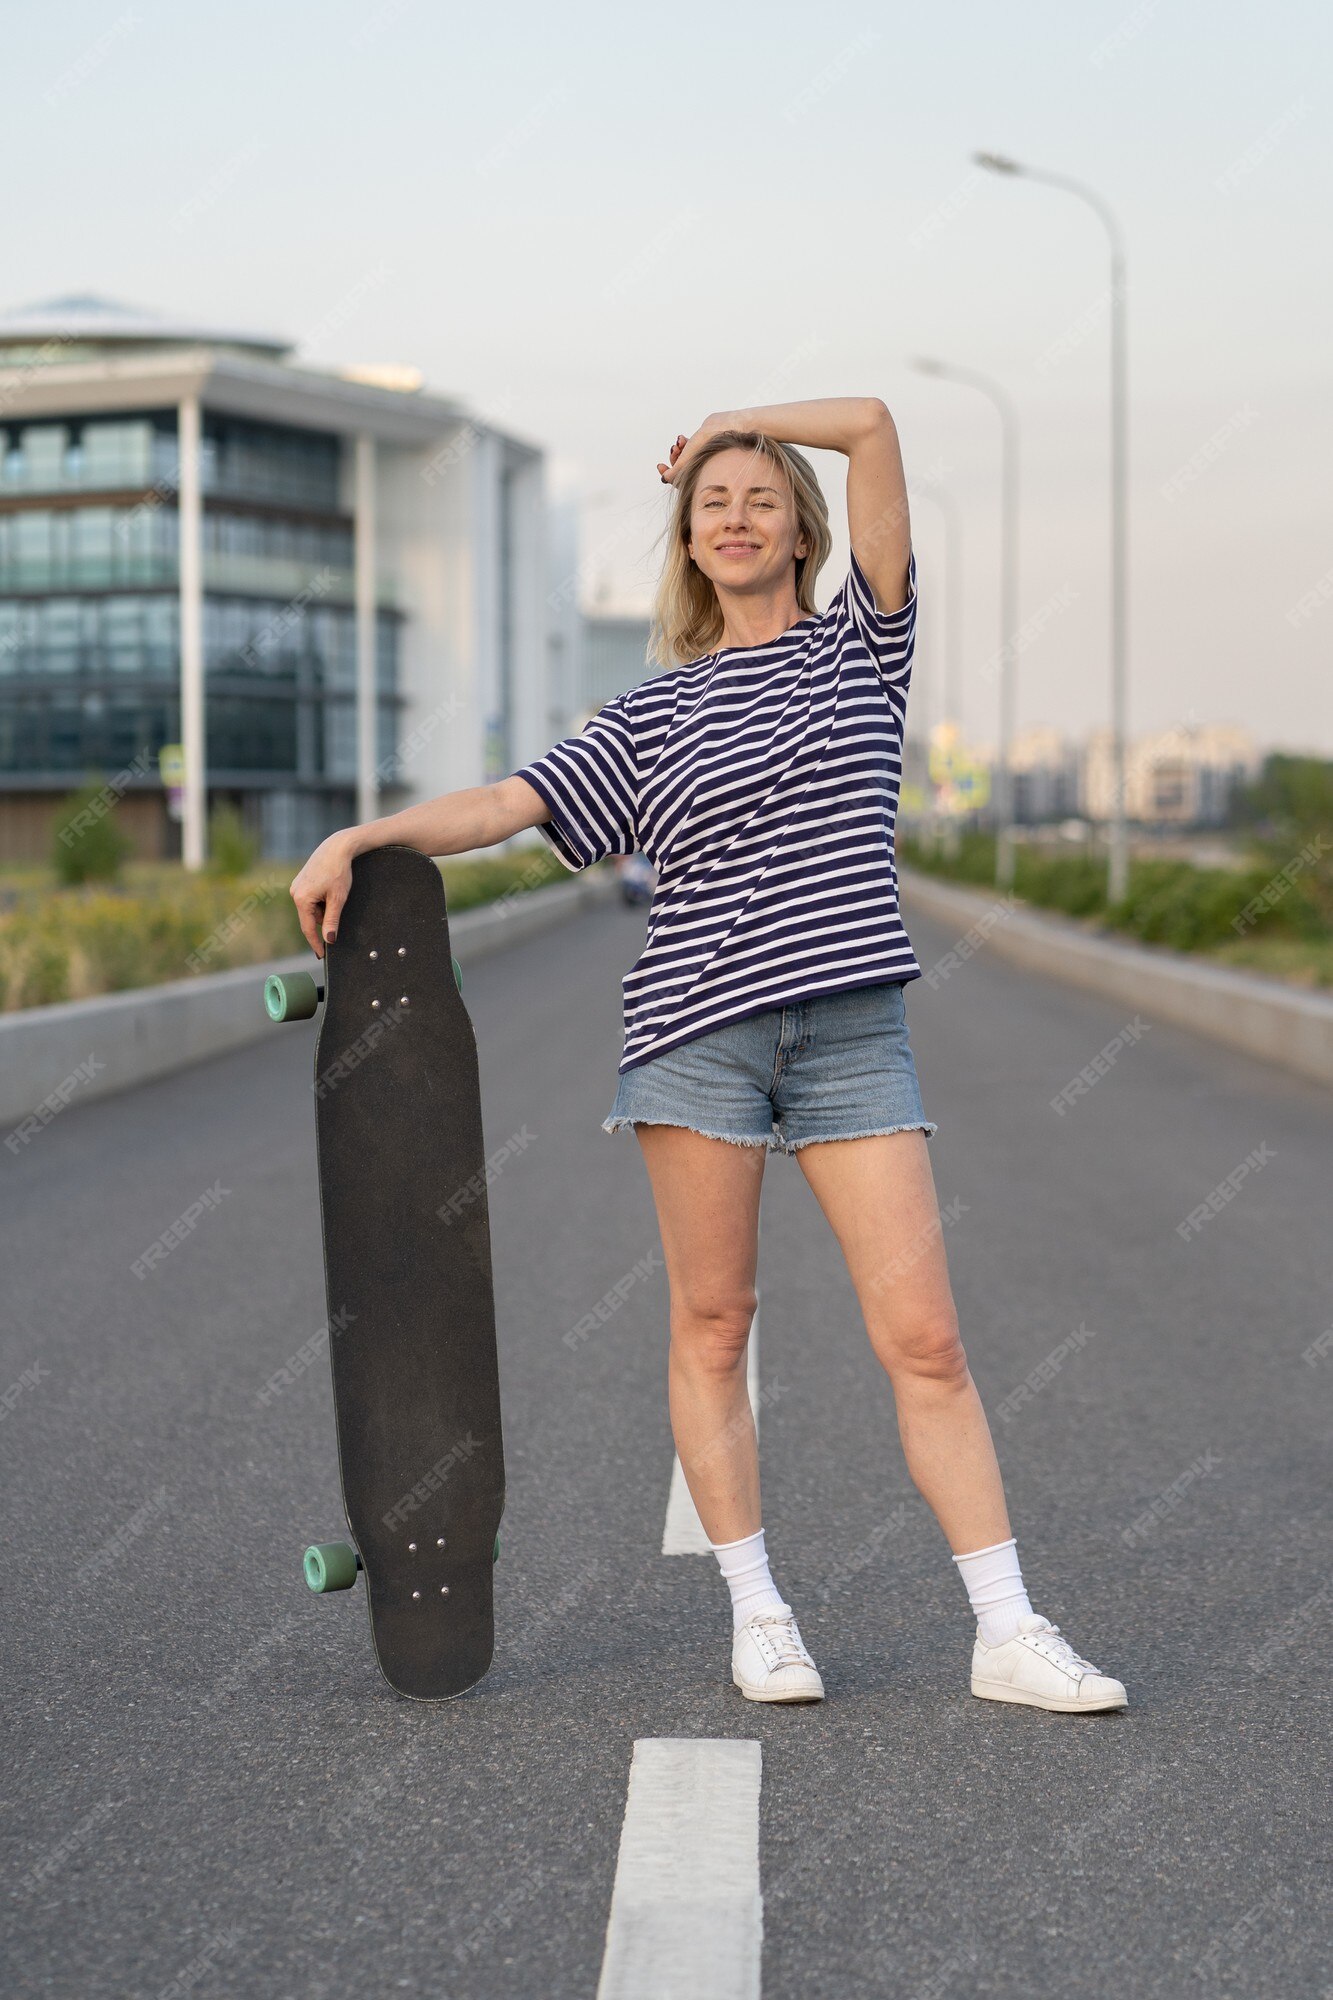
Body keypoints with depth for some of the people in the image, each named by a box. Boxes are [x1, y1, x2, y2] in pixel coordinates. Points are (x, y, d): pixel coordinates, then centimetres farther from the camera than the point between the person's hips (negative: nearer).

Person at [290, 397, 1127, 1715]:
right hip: (698, 1026, 1)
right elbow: (504, 805, 5)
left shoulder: (863, 645, 11)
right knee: (711, 1322, 3)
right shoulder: (652, 717, 12)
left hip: (852, 1026, 0)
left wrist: (724, 424, 16)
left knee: (924, 1338, -4)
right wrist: (360, 834, -7)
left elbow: (872, 425, 5)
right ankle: (755, 1614, 16)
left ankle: (1009, 1634, 0)